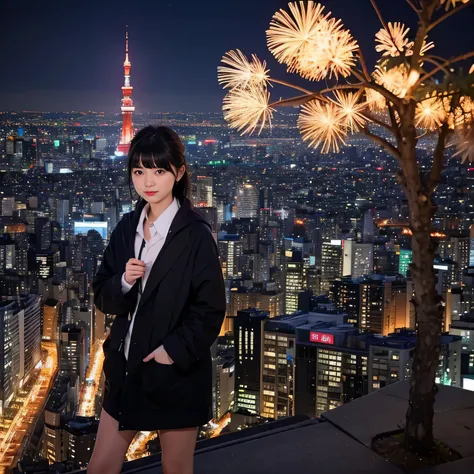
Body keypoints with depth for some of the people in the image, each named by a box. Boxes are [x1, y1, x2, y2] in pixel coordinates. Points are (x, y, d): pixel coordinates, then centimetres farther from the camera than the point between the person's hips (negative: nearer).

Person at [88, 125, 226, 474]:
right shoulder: (128, 227, 4)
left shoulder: (195, 235, -13)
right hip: (126, 368, 5)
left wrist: (174, 350, -18)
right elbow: (103, 298, 6)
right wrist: (124, 282, -14)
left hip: (177, 373, -5)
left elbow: (211, 310, -12)